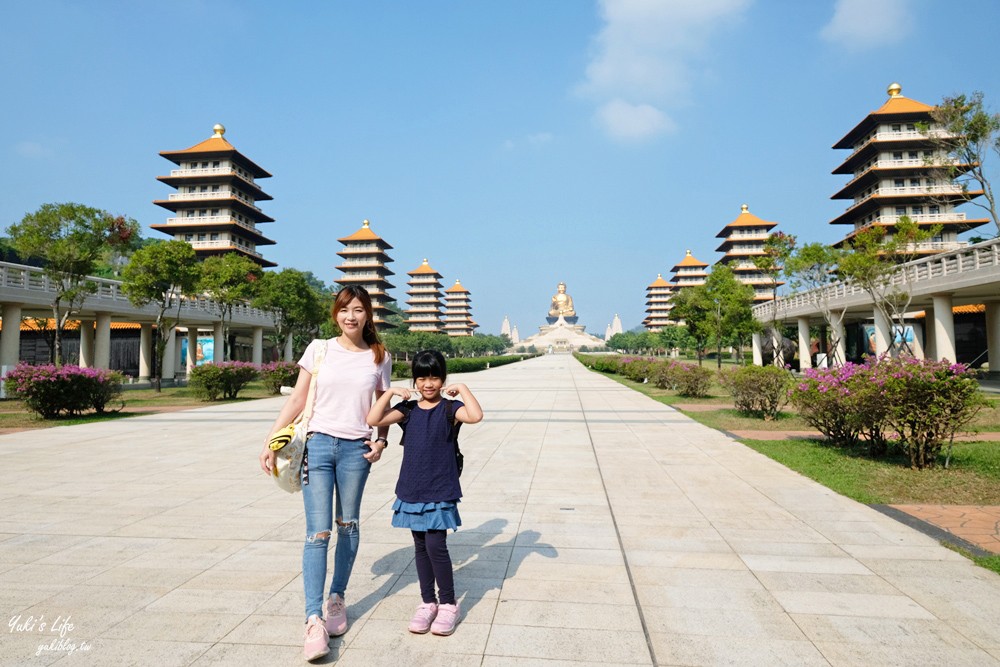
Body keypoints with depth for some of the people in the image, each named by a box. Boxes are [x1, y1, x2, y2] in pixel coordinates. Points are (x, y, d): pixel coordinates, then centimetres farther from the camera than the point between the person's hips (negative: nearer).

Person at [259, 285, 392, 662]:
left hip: (356, 449, 1)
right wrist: (271, 442, -2)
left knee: (348, 527, 12)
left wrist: (381, 440, -3)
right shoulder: (319, 349, 1)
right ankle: (313, 620, 2)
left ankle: (337, 599, 31)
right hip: (318, 444, -1)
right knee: (318, 533, -4)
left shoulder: (380, 358, 4)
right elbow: (297, 401, 3)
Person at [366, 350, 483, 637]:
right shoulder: (408, 409, 5)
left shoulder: (449, 408, -6)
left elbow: (476, 415, -26)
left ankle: (448, 603, 15)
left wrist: (462, 388, -19)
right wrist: (390, 392, -9)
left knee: (436, 546, -6)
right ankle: (427, 602, 29)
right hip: (412, 491, 5)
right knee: (421, 547, 14)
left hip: (440, 492, -4)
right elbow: (373, 420, -6)